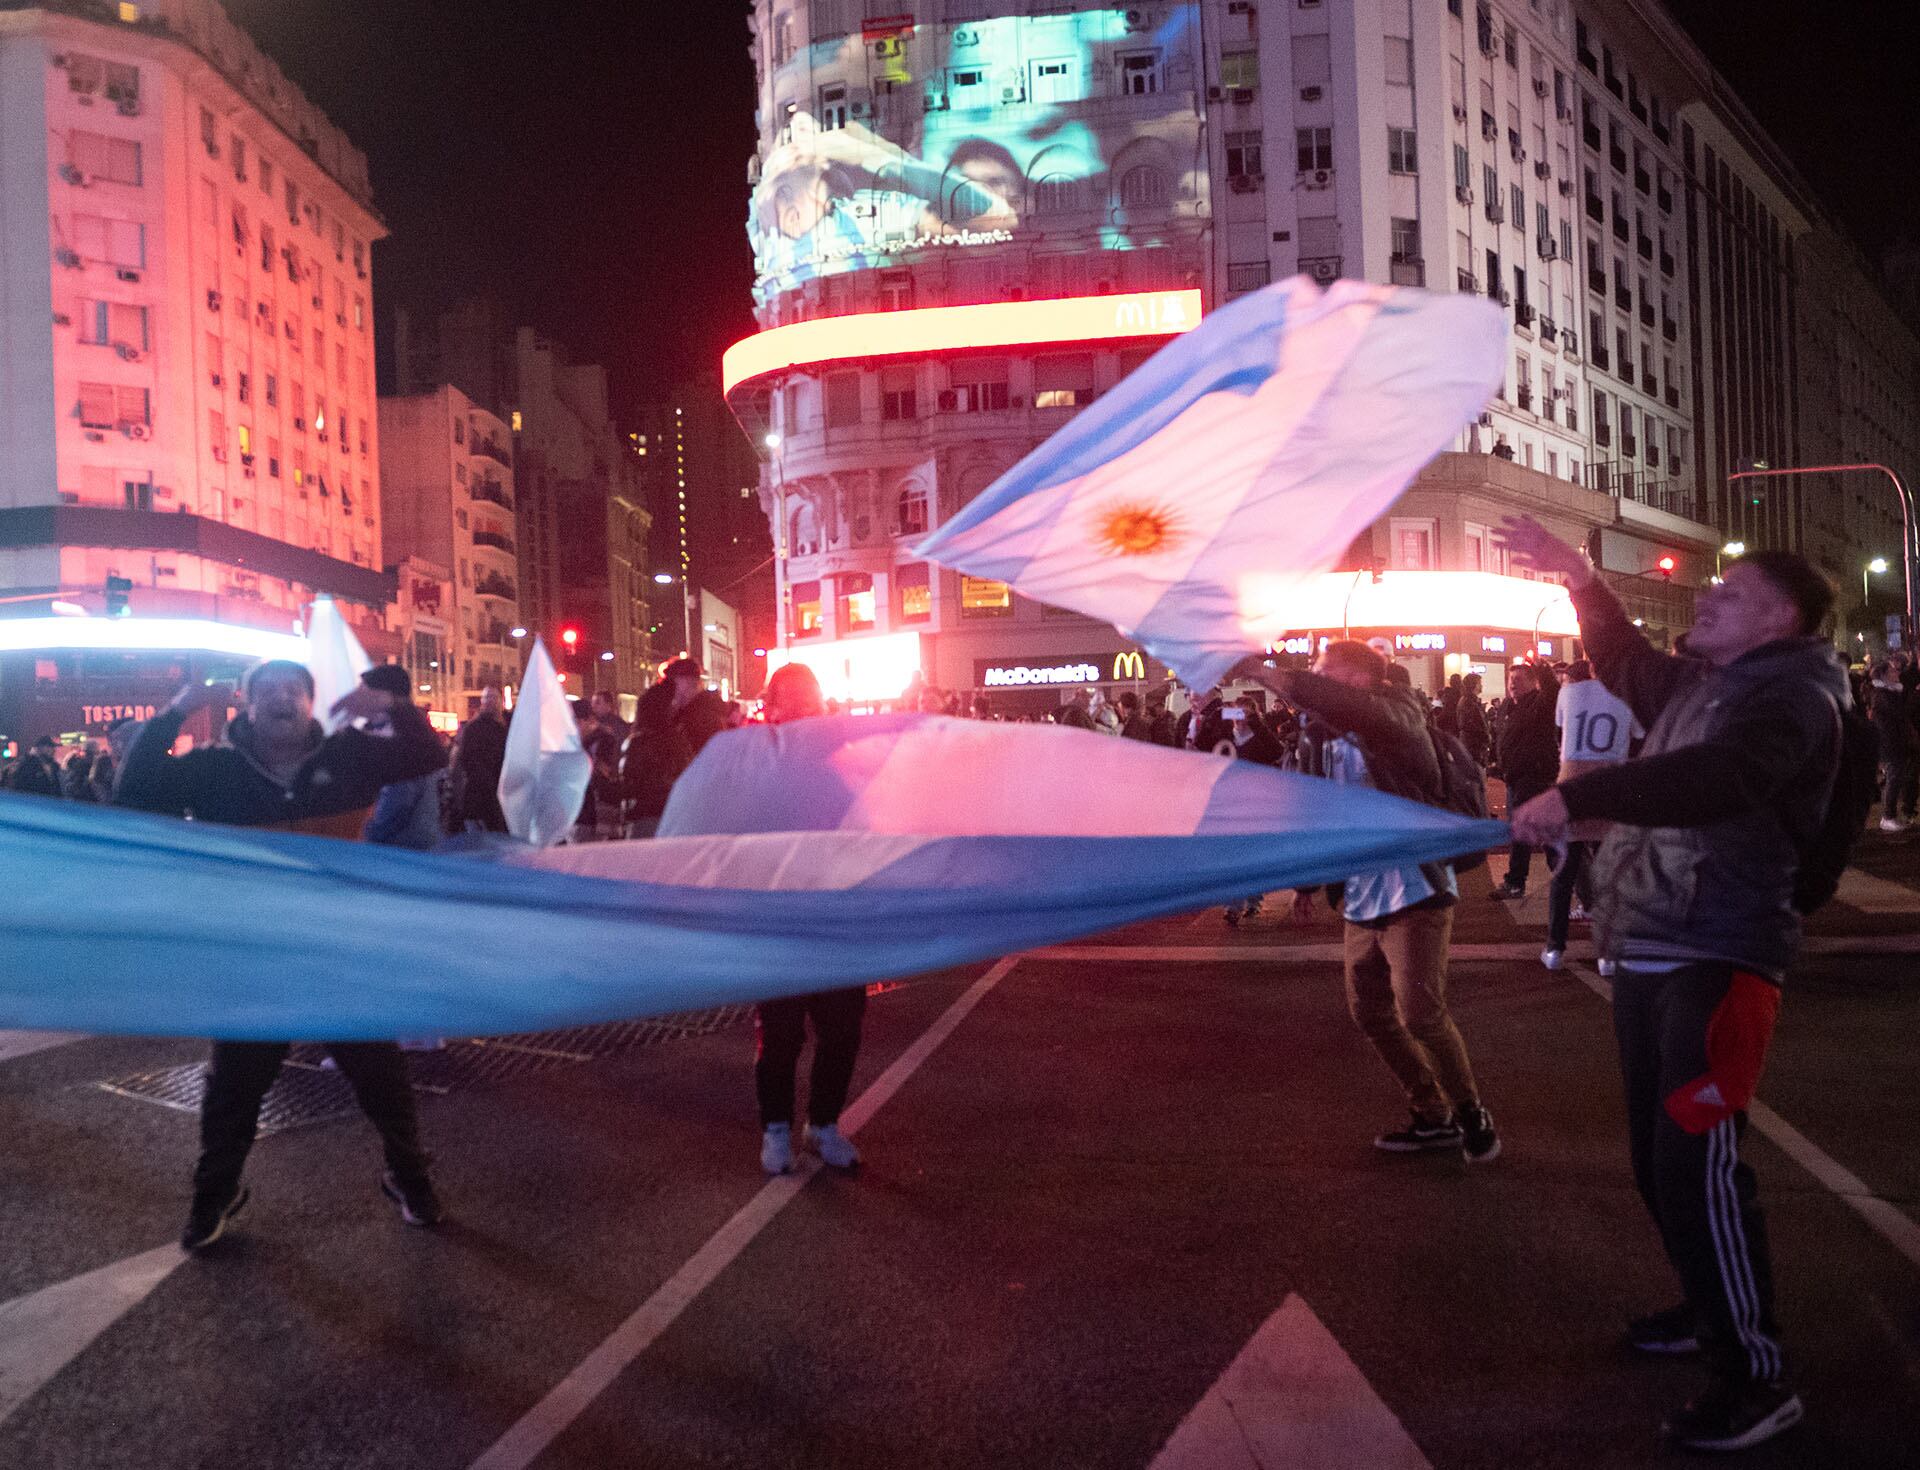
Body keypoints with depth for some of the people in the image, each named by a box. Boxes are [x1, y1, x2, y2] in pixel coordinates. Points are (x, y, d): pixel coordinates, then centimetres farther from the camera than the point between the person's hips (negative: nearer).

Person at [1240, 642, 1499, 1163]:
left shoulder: (1396, 718, -13)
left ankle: (1470, 1113, 12)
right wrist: (1309, 880, 18)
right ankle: (1433, 1118, 24)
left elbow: (1341, 706, -35)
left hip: (1413, 891, -8)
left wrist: (1263, 672, -37)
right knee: (1369, 1013, 9)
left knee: (1420, 1012, -12)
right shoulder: (1328, 738, 10)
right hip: (1361, 899, 8)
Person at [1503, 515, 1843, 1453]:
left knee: (1695, 1162, -14)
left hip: (1717, 962, -9)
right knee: (1659, 1158, 17)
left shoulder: (1792, 694, -10)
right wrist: (1580, 580, 23)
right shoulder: (1698, 685, 17)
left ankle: (1755, 1377, -2)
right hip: (1647, 955, 9)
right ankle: (1713, 1306, 36)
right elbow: (1625, 662, 36)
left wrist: (1577, 798, -36)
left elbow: (1722, 777, -30)